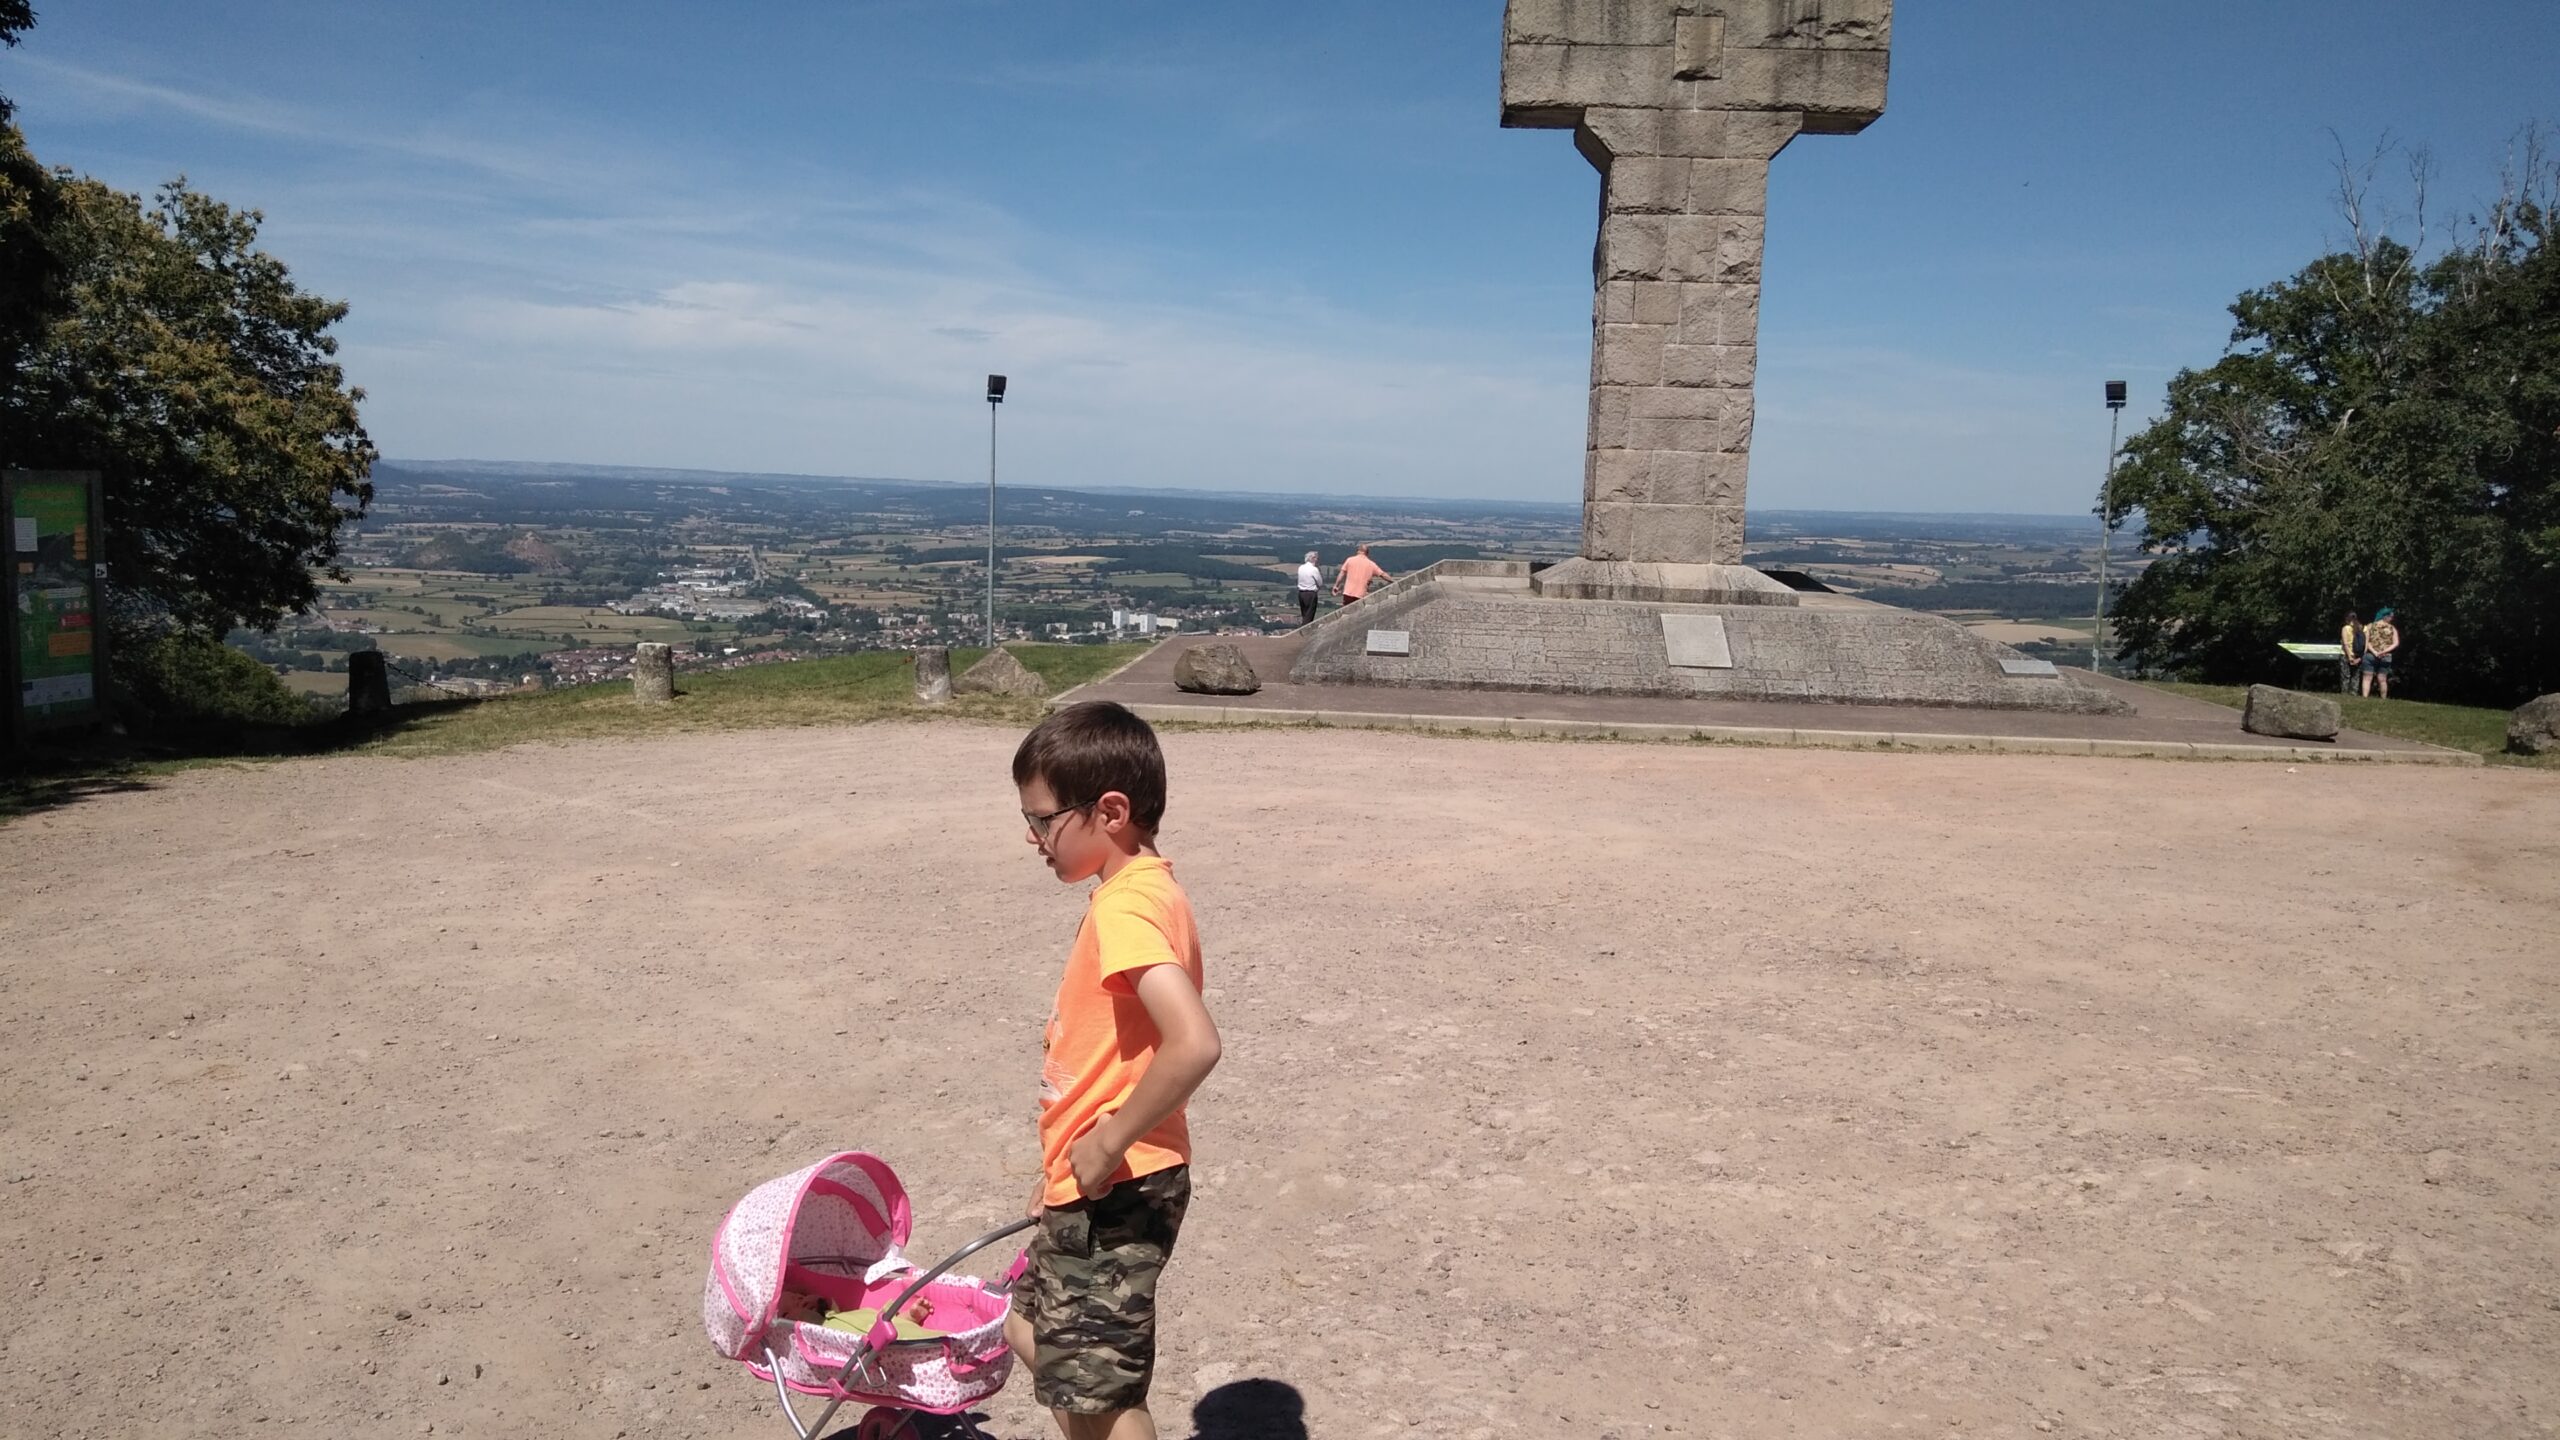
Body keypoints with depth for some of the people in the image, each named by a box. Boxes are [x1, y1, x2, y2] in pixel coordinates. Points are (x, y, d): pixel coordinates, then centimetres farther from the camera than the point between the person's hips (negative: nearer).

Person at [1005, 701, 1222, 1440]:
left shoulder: (1125, 909, -24)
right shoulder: (1138, 893, 7)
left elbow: (1193, 1045, -38)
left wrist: (1108, 1144, -25)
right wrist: (1063, 1168, 19)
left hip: (1116, 1191, -10)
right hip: (1096, 1187, 10)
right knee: (1034, 1334, 25)